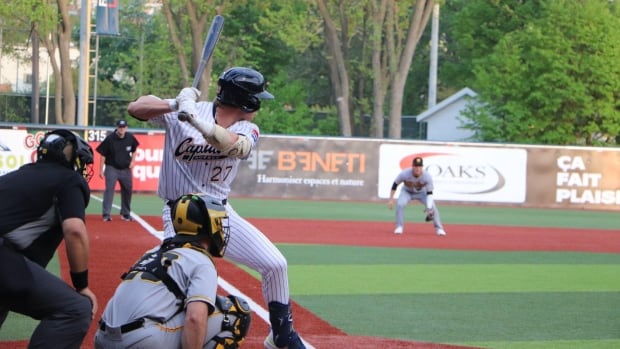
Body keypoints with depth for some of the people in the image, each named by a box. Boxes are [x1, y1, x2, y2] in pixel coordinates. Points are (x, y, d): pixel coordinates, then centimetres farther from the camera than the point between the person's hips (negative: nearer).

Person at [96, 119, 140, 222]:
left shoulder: (130, 138, -2)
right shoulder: (110, 138, -13)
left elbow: (134, 150, 16)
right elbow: (103, 155, -8)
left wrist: (133, 160, 0)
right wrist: (101, 170, -9)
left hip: (126, 169, 4)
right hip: (112, 168, -4)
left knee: (128, 190, 10)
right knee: (109, 189, -13)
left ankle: (125, 214, 25)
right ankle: (106, 214, -12)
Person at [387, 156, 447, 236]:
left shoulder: (427, 176, -32)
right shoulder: (404, 174, -33)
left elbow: (429, 193, -28)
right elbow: (395, 185, -16)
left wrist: (429, 208, -41)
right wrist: (391, 199, -15)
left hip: (422, 193, 0)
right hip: (407, 192, 0)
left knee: (433, 207, -19)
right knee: (400, 205, -27)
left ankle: (439, 228, -2)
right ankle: (399, 227, -10)